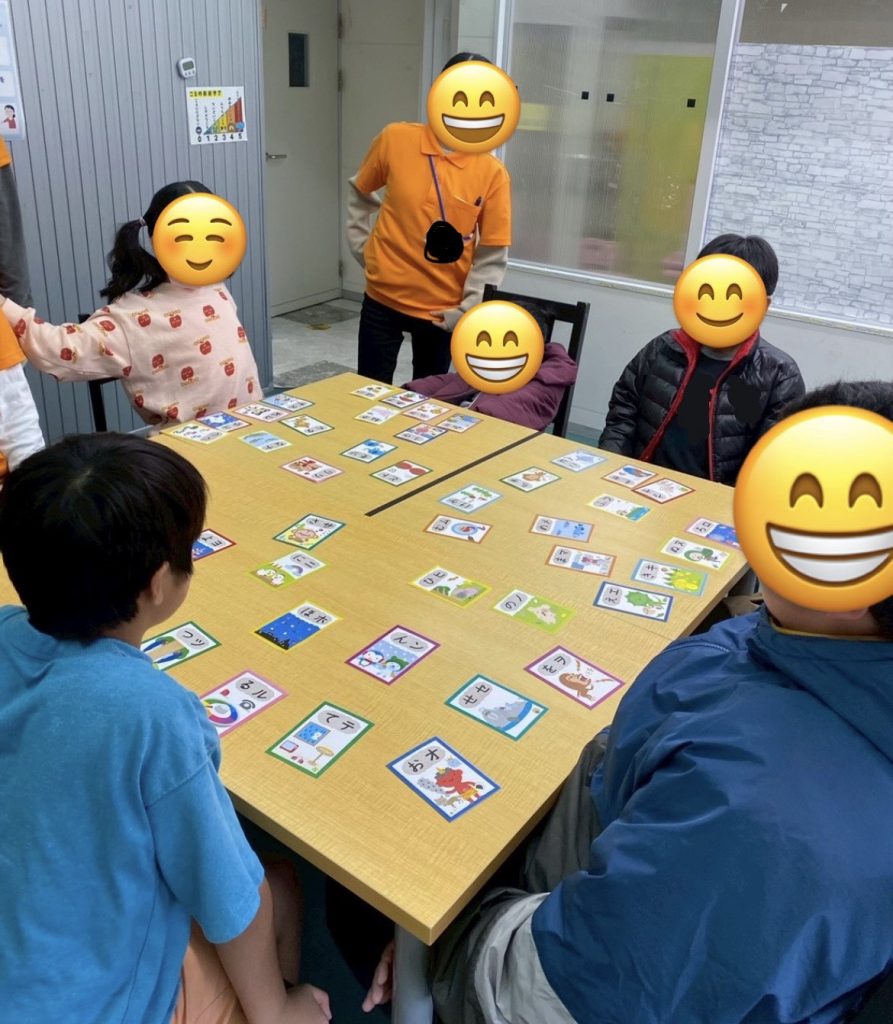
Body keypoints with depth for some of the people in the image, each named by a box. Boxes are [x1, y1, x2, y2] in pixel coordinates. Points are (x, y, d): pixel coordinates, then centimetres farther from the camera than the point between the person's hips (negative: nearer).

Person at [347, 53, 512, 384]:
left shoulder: (493, 173, -9)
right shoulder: (395, 139, -6)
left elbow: (493, 256, -6)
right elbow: (358, 193, 12)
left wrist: (465, 312, -10)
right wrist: (361, 246, 6)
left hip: (443, 310, 0)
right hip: (382, 298, 1)